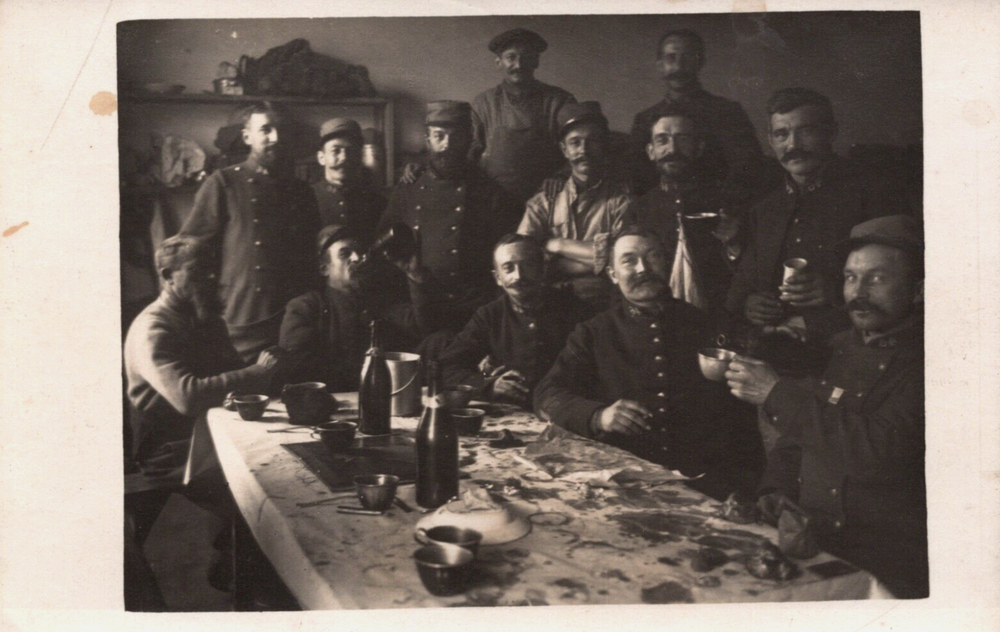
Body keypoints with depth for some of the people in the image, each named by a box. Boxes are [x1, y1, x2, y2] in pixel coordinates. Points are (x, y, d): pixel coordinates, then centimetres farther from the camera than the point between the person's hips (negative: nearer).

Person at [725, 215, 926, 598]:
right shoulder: (838, 348, 14)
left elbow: (880, 450, -22)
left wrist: (777, 394, -17)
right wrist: (777, 487, 4)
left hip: (890, 561, -5)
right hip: (811, 537, 6)